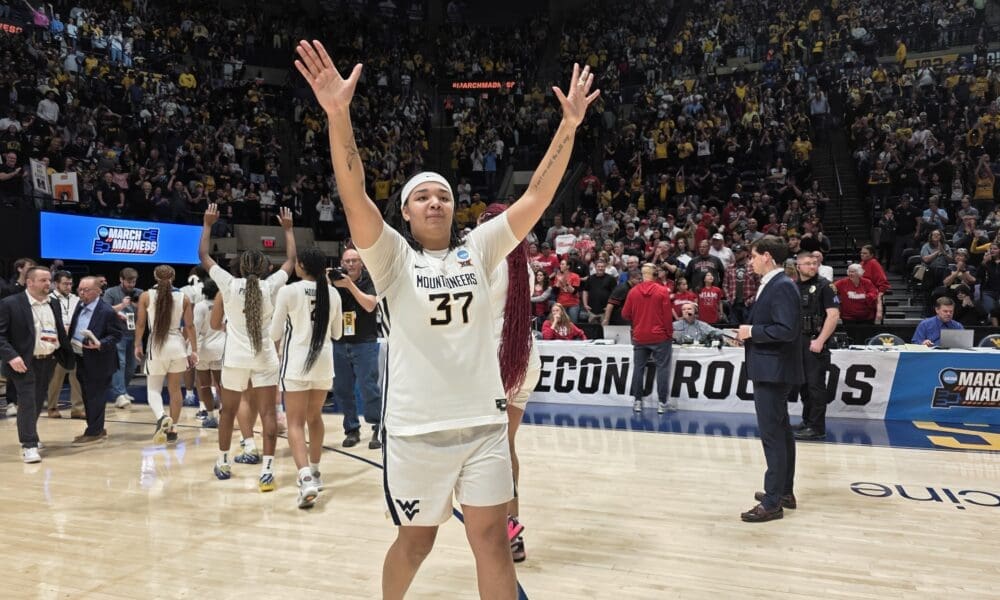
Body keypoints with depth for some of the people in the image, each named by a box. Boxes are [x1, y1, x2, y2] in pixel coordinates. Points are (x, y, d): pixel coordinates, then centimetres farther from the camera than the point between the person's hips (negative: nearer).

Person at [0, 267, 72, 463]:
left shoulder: (54, 304, 10)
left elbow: (60, 331, 15)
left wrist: (68, 356, 8)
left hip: (48, 361, 6)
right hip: (24, 362, -6)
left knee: (38, 402, 15)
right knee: (28, 402, -8)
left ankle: (29, 436, 33)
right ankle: (29, 445, -3)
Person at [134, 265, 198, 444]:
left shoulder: (146, 296, -3)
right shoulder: (183, 298, 0)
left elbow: (140, 324, 1)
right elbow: (190, 326, 0)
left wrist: (138, 345, 14)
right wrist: (194, 350, 6)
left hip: (156, 346, -2)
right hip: (177, 345, 2)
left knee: (153, 388, 7)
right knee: (175, 389, 12)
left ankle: (161, 417, -23)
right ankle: (172, 429, 18)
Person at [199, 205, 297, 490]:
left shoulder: (230, 285, -4)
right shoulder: (271, 286, -4)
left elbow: (204, 256, 6)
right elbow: (291, 260, 11)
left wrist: (208, 224, 14)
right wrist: (287, 228, 19)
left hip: (236, 358, 1)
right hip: (265, 359, -1)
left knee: (228, 412, 17)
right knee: (268, 413, -2)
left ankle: (222, 463, 30)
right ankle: (267, 470, -9)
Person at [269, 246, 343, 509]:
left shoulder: (288, 291, -9)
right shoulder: (332, 294, 3)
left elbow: (275, 333, -3)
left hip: (296, 361, -4)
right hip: (324, 361, 4)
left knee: (296, 422, -2)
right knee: (315, 417, 20)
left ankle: (306, 478, -19)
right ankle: (313, 472, 29)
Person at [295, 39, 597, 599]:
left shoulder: (479, 248, 5)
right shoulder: (393, 256, -2)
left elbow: (538, 196, -1)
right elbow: (354, 194, -17)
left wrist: (570, 124, -8)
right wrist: (339, 114, -30)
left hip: (483, 422, 2)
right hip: (416, 427, -1)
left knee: (493, 541, 5)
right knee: (416, 540, 16)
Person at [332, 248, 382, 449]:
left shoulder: (369, 281, -3)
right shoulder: (336, 281, 6)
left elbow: (370, 306, -16)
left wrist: (350, 285, -23)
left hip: (364, 344, -4)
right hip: (339, 344, 4)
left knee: (368, 388, -6)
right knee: (342, 390, 6)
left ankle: (378, 429, 5)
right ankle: (352, 429, 19)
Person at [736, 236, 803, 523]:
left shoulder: (782, 286, -17)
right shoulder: (771, 284, 14)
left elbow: (787, 330, -26)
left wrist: (752, 332, -17)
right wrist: (749, 334, 5)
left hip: (773, 370, -11)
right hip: (769, 369, 11)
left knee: (772, 435, -5)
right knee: (780, 431, 17)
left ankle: (772, 502, 1)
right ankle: (784, 492, 30)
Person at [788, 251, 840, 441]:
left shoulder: (825, 285, -5)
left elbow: (833, 315, -13)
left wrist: (820, 340, -19)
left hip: (815, 342, -6)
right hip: (797, 342, 6)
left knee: (816, 385, -5)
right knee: (803, 384, 13)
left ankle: (817, 428, 0)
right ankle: (807, 422, 23)